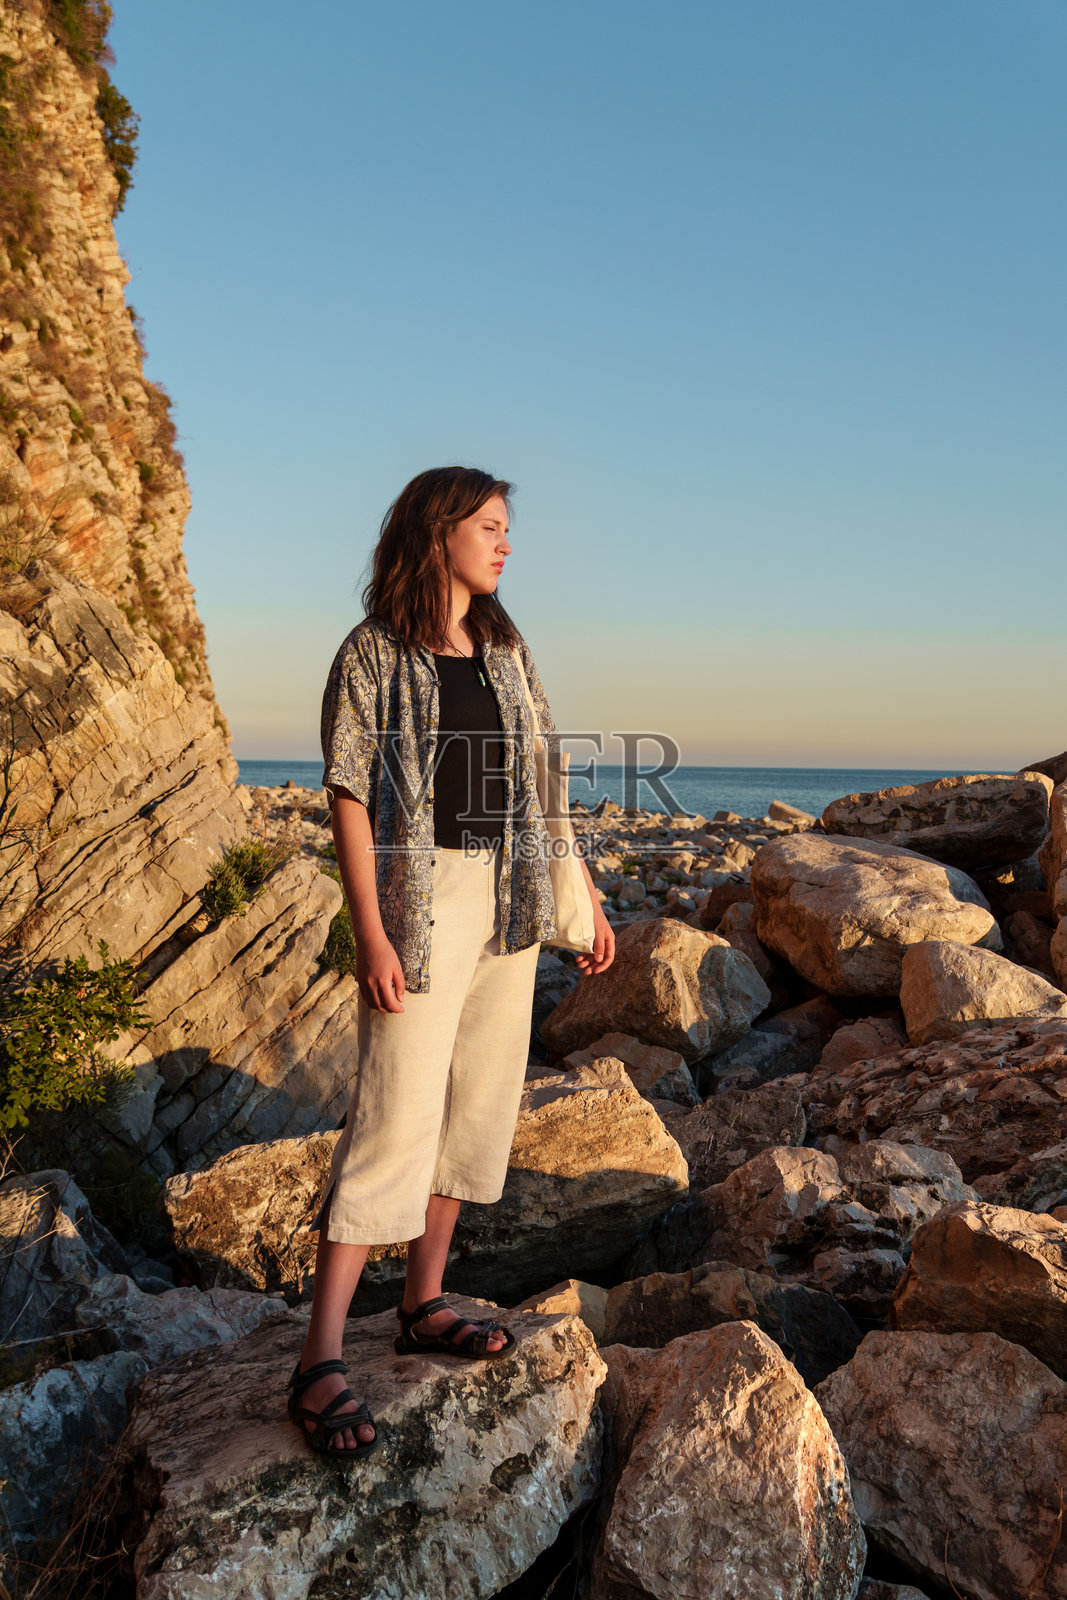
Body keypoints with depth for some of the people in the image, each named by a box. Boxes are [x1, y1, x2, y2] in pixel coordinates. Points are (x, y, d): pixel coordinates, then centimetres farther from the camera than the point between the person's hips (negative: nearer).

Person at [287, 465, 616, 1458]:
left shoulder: (507, 650, 12)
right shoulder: (374, 653, -6)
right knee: (396, 1117, -9)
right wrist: (370, 934, -17)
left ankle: (423, 1305, 26)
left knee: (478, 1103, 11)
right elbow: (349, 798, -10)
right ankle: (319, 1360, 1)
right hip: (422, 896, -7)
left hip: (510, 894, 7)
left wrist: (587, 897, 12)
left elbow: (540, 781, 14)